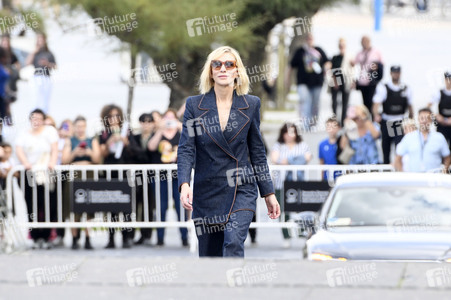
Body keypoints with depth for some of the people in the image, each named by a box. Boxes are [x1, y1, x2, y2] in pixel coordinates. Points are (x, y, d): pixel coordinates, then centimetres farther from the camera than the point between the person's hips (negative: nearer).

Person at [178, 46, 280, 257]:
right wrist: (184, 184, -22)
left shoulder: (251, 105, 4)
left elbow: (257, 152, 10)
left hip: (241, 189, -1)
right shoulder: (194, 105, 0)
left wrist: (269, 193, 10)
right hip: (207, 191, 1)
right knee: (209, 255, 8)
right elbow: (186, 149, -6)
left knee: (234, 242, -24)